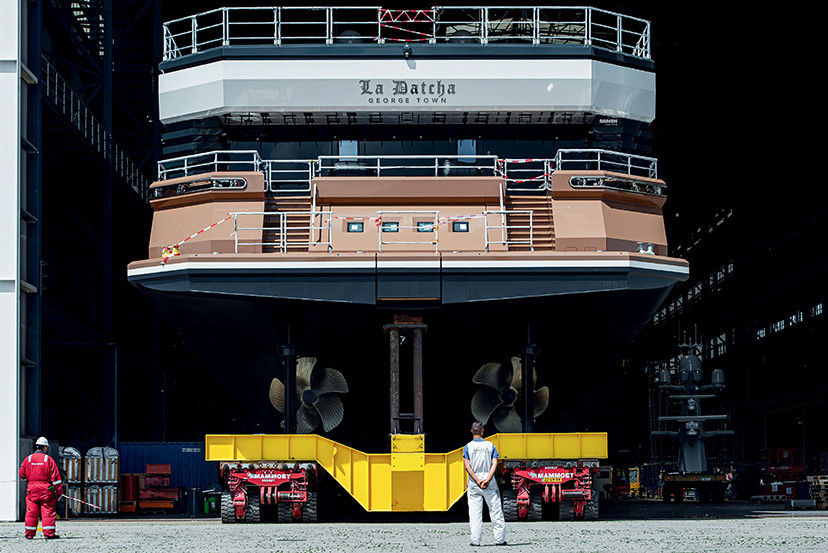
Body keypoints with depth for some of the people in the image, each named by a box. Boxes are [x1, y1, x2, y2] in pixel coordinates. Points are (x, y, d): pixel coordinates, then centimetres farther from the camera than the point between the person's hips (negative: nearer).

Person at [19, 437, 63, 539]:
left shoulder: (28, 459, 4)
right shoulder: (48, 459, -4)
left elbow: (22, 474, 10)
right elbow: (55, 476, -6)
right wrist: (59, 491, -1)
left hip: (32, 489, 3)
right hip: (46, 489, -3)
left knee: (31, 512, 7)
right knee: (48, 512, 1)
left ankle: (29, 534, 7)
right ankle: (49, 534, -2)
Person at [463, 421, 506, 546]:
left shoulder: (468, 447, 2)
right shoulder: (490, 445, 6)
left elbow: (467, 465, -9)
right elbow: (494, 463, -5)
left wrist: (477, 481, -13)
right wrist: (487, 479, -13)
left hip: (474, 482, -1)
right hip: (490, 483, 1)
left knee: (475, 512, 1)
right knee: (496, 510, 5)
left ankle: (475, 540, -4)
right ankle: (500, 539, 5)